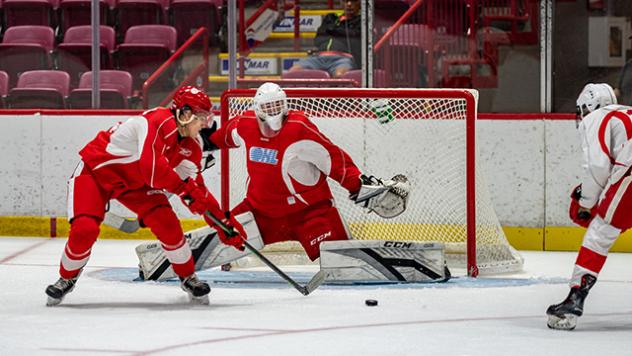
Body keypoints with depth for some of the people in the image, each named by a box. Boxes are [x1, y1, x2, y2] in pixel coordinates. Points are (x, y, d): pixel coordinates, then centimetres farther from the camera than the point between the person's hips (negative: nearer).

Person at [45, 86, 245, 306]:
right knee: (85, 229, -22)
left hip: (135, 182, 7)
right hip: (95, 170, -7)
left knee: (167, 223, -12)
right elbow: (152, 168, -41)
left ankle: (188, 278, 7)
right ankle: (67, 278, 5)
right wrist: (185, 189, -34)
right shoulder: (159, 123, -32)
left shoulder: (193, 144, -5)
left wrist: (222, 220, -5)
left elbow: (195, 186, 0)